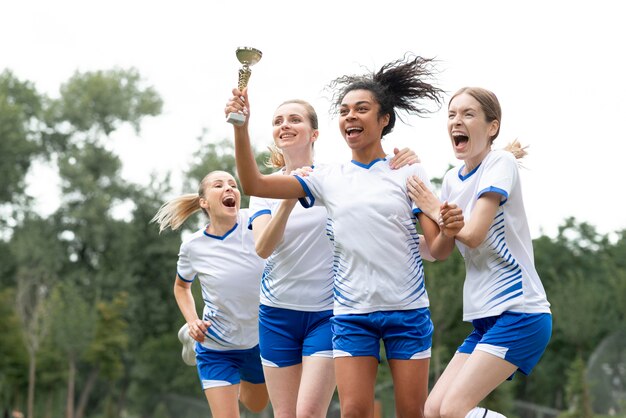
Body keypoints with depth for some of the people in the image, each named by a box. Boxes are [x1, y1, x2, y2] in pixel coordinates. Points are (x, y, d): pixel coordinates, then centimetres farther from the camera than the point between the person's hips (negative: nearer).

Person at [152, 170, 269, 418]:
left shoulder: (254, 222, -16)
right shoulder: (192, 246, -13)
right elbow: (181, 287, 7)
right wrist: (192, 321, -10)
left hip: (261, 340, 2)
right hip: (217, 348, -2)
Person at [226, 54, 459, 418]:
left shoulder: (409, 172, 0)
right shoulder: (329, 179, 6)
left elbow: (438, 249, -2)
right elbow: (254, 185, 1)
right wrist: (241, 129, -12)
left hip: (408, 311, -1)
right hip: (352, 315, 1)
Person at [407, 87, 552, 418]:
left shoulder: (501, 163, -8)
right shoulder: (451, 179, 13)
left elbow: (473, 235, -16)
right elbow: (438, 251, 12)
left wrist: (434, 209, 0)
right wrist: (448, 223, -7)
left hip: (520, 311, -8)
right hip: (485, 317, 8)